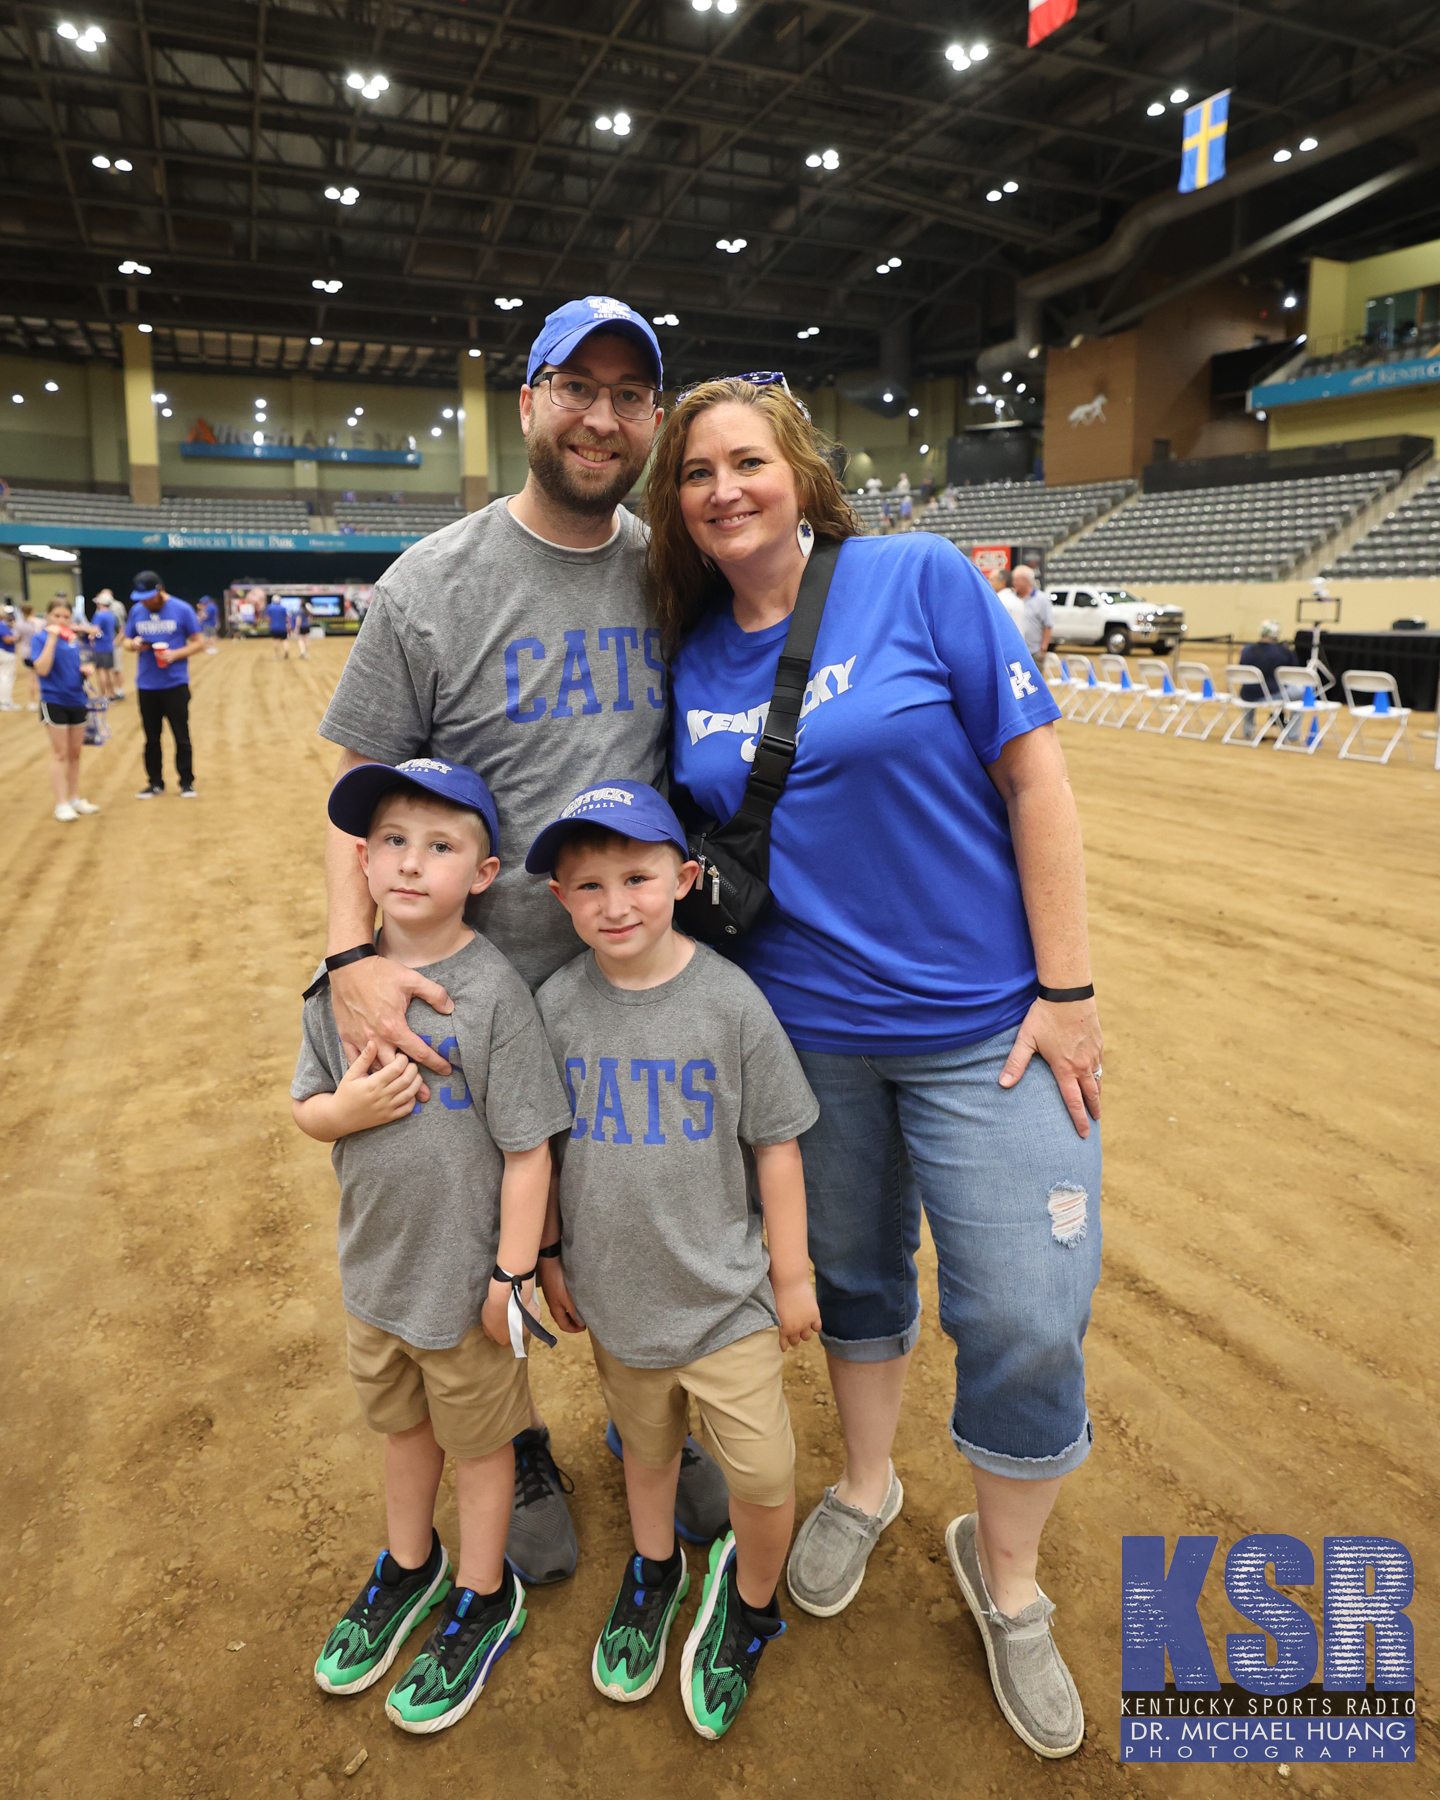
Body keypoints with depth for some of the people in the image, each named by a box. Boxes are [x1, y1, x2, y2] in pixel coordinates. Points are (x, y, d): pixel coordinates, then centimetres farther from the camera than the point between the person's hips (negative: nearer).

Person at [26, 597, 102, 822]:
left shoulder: (73, 639, 8)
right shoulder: (40, 638, -8)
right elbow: (42, 669, -21)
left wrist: (85, 670, 0)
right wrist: (52, 639, -23)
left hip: (77, 701, 6)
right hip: (54, 702, -6)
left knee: (75, 753, 12)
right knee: (60, 753, -3)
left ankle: (74, 799, 21)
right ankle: (61, 804, 1)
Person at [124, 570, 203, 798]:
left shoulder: (182, 610, -5)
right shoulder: (137, 611, 6)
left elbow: (198, 643, -3)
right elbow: (127, 641, 14)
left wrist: (175, 654, -18)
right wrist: (134, 644, -10)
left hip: (175, 684, -3)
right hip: (146, 685, 4)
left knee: (181, 736, 3)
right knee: (151, 737, 10)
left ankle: (186, 782, 14)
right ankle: (155, 783, 20)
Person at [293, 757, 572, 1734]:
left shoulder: (494, 991, -23)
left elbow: (528, 1148, -19)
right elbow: (306, 1105, 3)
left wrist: (513, 1274, -15)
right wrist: (348, 1108, -19)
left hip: (465, 1275, -5)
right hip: (376, 1261, 5)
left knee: (478, 1440, 18)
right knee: (402, 1422, 28)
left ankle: (485, 1598, 43)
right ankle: (410, 1565, 54)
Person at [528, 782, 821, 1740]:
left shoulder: (730, 999, -17)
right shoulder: (557, 1006, -10)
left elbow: (776, 1144, -8)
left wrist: (792, 1273, -3)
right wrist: (551, 1258, 9)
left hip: (726, 1292, -2)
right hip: (615, 1293, 2)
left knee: (763, 1473, 3)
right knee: (648, 1446, 24)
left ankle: (751, 1597, 36)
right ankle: (655, 1570, 53)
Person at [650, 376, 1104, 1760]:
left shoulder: (920, 579, -9)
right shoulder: (690, 656, 3)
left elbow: (1031, 771, -9)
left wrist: (1065, 986, -11)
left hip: (983, 1022, -3)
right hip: (803, 1026, 3)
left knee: (1026, 1324, 1)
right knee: (850, 1274, 20)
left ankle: (1005, 1576, 31)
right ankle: (865, 1486, 48)